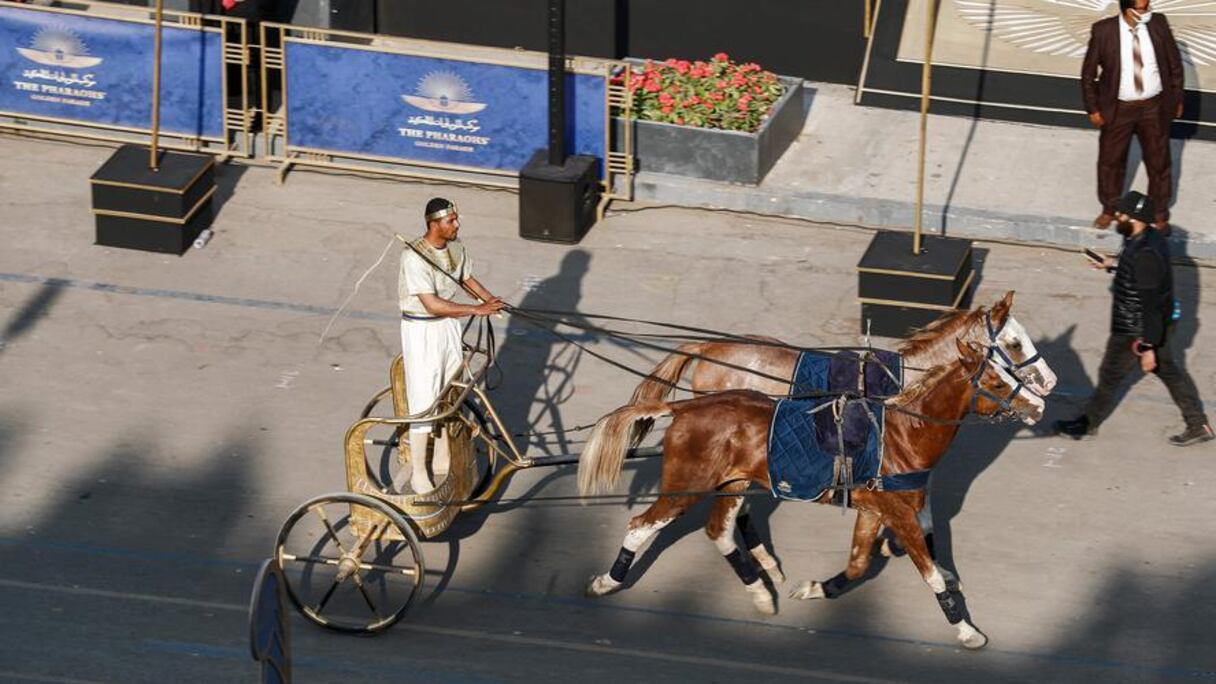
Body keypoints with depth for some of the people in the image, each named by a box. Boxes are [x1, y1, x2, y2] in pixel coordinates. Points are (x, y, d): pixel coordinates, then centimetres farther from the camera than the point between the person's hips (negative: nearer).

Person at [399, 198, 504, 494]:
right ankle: (418, 474, 7)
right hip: (421, 330, -8)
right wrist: (476, 310, -29)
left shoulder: (455, 248, -2)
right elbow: (432, 304, -30)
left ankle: (443, 459, 35)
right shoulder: (414, 256, -26)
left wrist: (491, 300, 0)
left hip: (449, 324, 8)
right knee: (424, 402, -3)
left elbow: (467, 278, 17)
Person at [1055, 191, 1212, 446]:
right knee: (1169, 371, 21)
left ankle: (1088, 424, 33)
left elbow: (1151, 304, -29)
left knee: (1110, 377, 12)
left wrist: (1148, 348, -25)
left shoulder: (1144, 255, -33)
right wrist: (1114, 264, 13)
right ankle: (1199, 426, 30)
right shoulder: (1152, 238, -4)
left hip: (1135, 332, -9)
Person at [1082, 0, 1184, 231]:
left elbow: (1175, 62, 2)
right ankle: (1109, 209, 38)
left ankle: (1160, 214, 35)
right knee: (1110, 160, 15)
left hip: (1155, 107, 1)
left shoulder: (1158, 23, -11)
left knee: (1159, 160, 14)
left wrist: (1177, 99, 5)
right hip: (1118, 108, -1)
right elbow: (1088, 72, -5)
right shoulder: (1103, 31, -16)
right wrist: (1093, 108, -4)